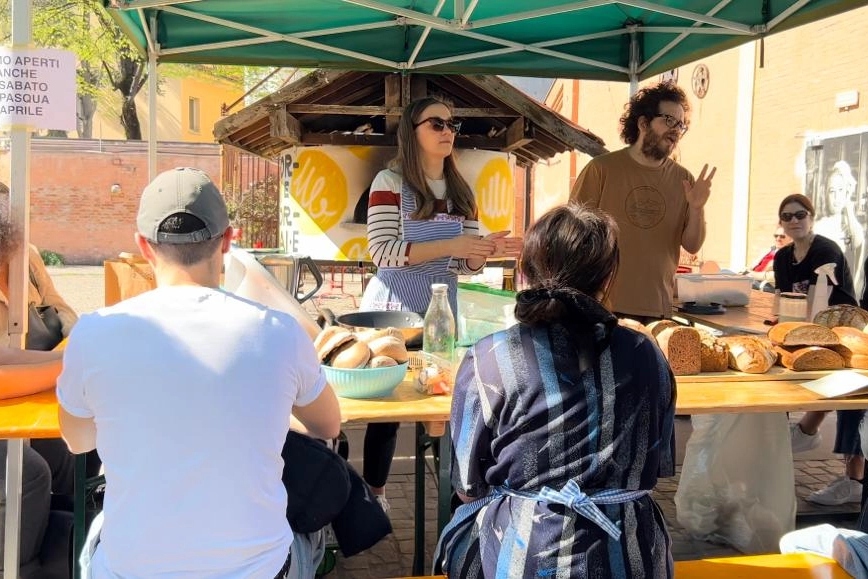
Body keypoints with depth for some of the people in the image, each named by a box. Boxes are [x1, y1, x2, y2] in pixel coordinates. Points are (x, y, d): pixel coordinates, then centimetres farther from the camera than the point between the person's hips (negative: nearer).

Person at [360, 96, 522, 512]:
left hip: (442, 307, 5)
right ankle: (373, 493, 19)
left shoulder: (461, 191, 10)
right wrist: (450, 246, -22)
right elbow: (382, 252, -16)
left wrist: (486, 250, -13)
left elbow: (466, 264, 10)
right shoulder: (390, 182, -7)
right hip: (394, 306, -5)